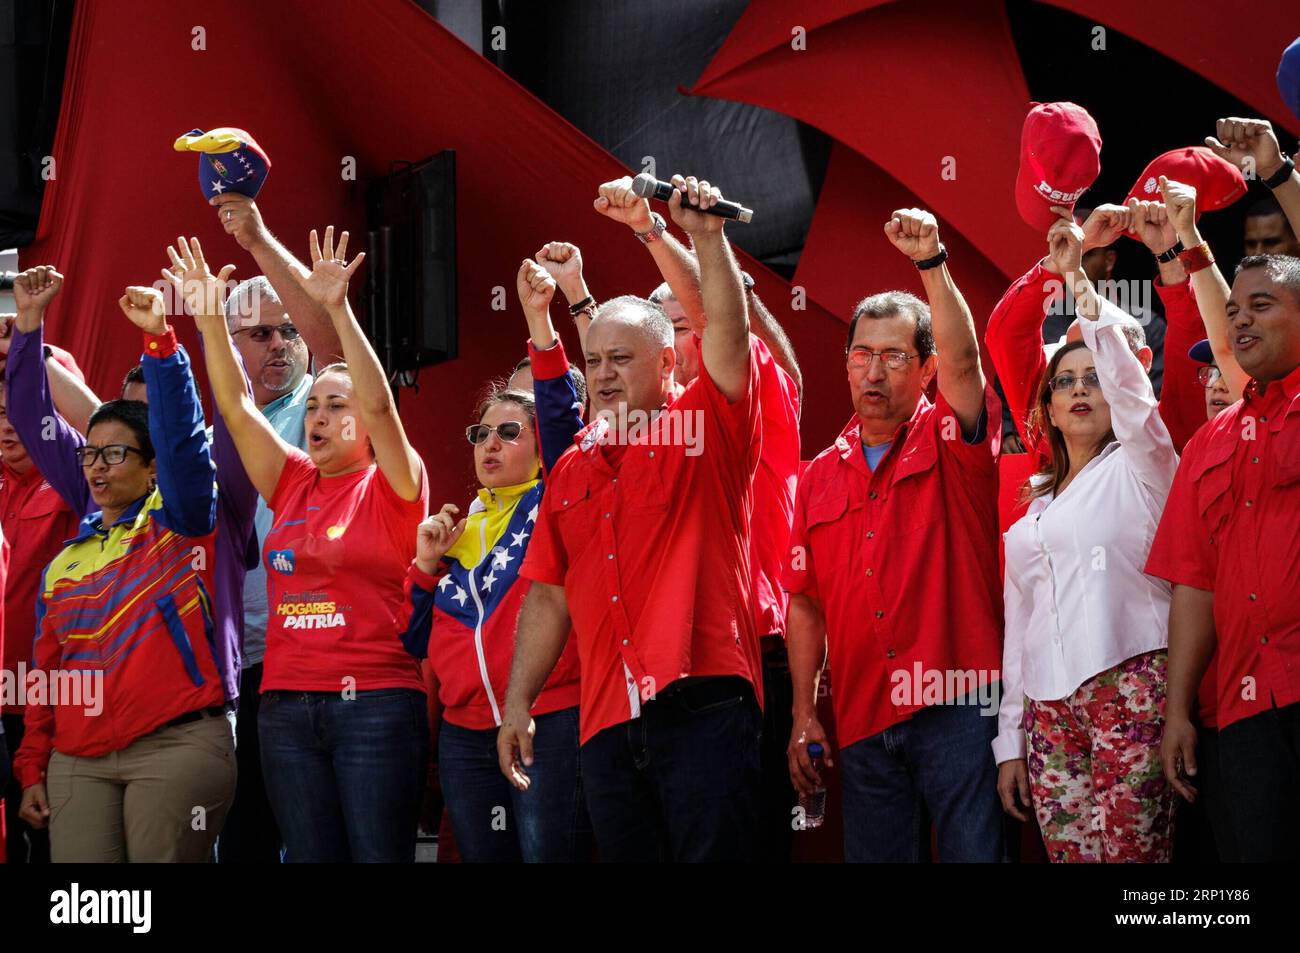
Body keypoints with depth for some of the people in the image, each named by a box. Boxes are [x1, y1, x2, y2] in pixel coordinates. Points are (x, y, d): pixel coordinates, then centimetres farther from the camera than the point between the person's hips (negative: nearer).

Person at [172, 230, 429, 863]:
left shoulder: (391, 489, 0)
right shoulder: (293, 483, 13)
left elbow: (380, 405, -16)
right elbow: (236, 407, 8)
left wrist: (339, 310, -24)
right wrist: (210, 318, -3)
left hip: (375, 705, -5)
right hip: (286, 707, 5)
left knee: (379, 857, -5)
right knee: (311, 858, 7)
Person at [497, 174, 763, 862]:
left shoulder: (704, 432, 5)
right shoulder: (571, 470, 18)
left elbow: (728, 333, -12)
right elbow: (549, 598, 18)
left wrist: (705, 236, -23)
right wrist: (517, 705, 14)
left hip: (704, 705, -5)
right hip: (607, 721, 5)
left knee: (714, 854, -8)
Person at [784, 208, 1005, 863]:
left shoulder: (949, 442, 3)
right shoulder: (821, 476, 14)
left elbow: (964, 357, -17)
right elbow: (806, 604, 15)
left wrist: (931, 263, -30)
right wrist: (804, 715, 8)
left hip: (958, 709, -4)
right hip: (862, 724, 4)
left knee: (975, 851, -8)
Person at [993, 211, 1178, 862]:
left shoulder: (1137, 468, 8)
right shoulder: (1033, 510, 22)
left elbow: (1125, 376, -10)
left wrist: (1078, 279, -10)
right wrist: (1009, 740, 14)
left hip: (1129, 682, -5)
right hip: (1047, 705, 5)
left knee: (1133, 856, -14)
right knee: (1068, 856, -3)